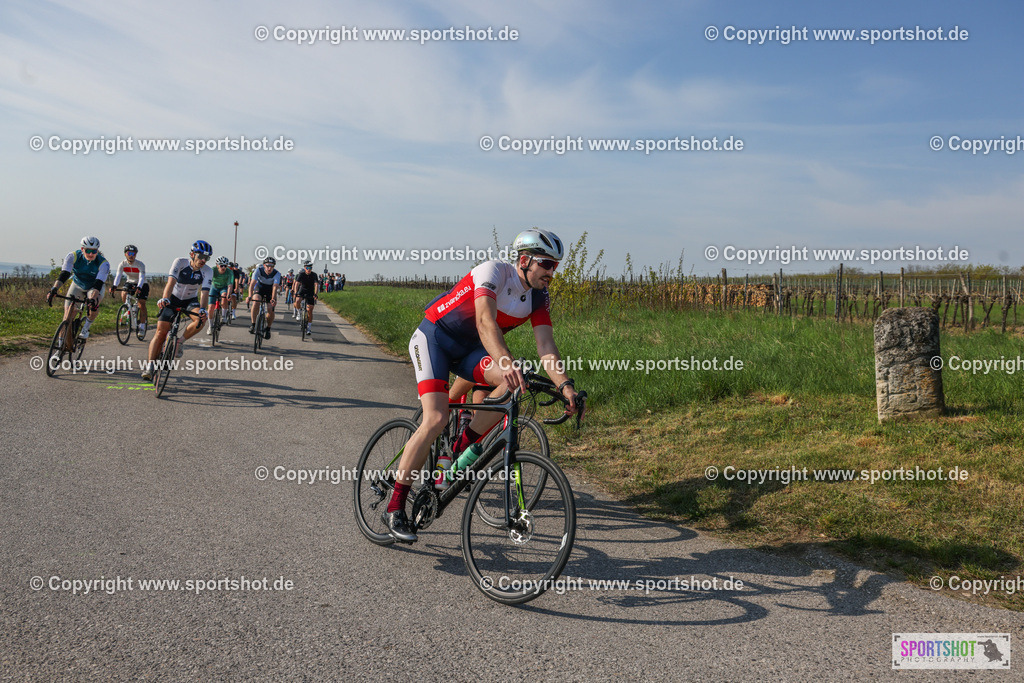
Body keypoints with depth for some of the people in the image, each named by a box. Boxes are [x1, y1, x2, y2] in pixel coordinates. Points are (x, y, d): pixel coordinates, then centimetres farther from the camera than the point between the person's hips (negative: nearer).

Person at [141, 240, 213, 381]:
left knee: (201, 319, -30)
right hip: (173, 299, -1)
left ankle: (180, 341, -5)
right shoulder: (179, 262, -21)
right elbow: (171, 282, -34)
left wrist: (202, 309, -44)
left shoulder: (207, 271, -17)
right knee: (161, 331, -12)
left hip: (190, 301, 1)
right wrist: (165, 298, -51)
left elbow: (204, 292, -26)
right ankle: (149, 365, -4)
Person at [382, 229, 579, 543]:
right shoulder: (493, 271, -23)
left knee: (515, 382, -23)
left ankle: (461, 450, -6)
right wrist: (506, 363, -56)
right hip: (433, 337, -6)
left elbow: (546, 346, -12)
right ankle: (394, 508, -12)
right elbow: (486, 321, -40)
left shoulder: (539, 298, -3)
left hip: (468, 349, 6)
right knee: (436, 419, -22)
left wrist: (564, 384, -28)